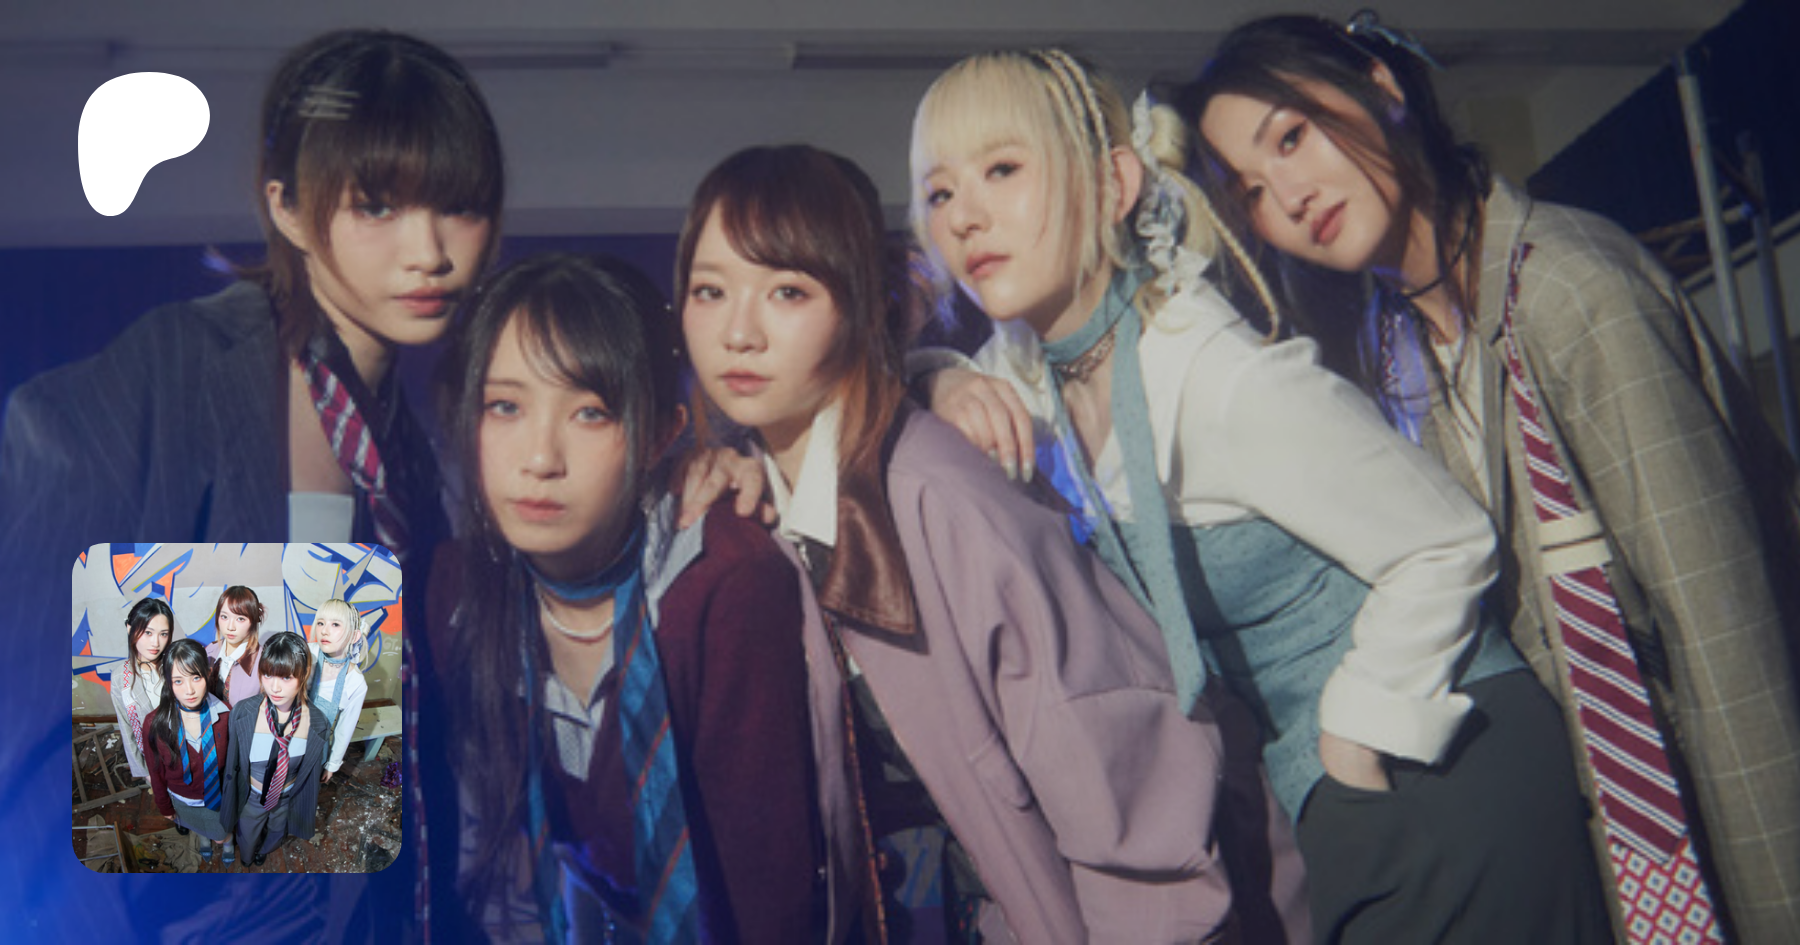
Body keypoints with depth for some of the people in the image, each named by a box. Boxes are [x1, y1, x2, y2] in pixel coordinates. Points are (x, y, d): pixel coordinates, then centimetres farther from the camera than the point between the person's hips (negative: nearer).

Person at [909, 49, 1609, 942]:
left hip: (1435, 759, -7)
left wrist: (1360, 735, -13)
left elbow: (1446, 542, -22)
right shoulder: (1030, 367, -4)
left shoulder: (1229, 380, -28)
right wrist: (946, 387, -9)